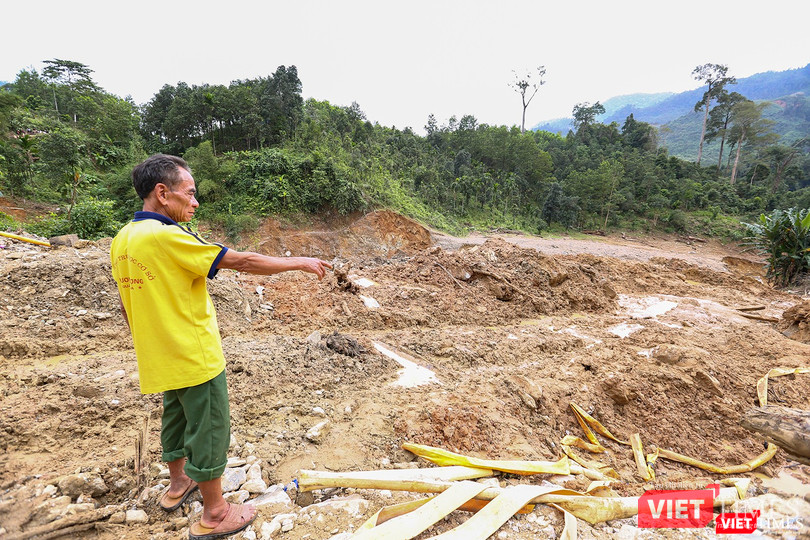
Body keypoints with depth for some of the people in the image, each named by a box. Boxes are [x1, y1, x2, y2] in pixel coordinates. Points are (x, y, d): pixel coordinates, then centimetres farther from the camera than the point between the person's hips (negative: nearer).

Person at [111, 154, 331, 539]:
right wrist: (299, 262, -14)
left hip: (158, 358, 9)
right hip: (195, 359, -9)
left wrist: (147, 343, 24)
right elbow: (242, 261, -23)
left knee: (176, 418, 26)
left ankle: (177, 485, 48)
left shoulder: (122, 240, 3)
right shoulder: (167, 237, -24)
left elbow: (126, 304, 12)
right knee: (209, 430, 6)